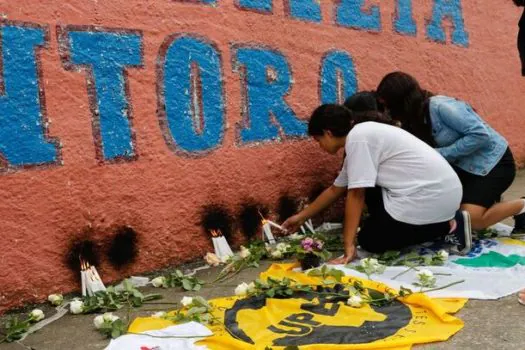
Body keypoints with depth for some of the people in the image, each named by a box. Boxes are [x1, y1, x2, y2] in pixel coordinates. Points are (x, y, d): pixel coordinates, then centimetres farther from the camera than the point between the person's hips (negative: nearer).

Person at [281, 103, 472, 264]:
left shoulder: (358, 137, -13)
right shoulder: (363, 135, 16)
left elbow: (356, 195, -17)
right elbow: (335, 190, 23)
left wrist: (349, 246, -14)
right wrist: (301, 217, 28)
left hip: (431, 197, -9)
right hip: (442, 189, 9)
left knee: (369, 241, 3)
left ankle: (448, 226, 0)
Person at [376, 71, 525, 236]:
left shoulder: (440, 106, -26)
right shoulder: (416, 119, 0)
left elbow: (481, 135, -29)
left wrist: (441, 154, -26)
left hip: (493, 161, -8)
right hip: (464, 165, 8)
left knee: (471, 219, -20)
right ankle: (486, 198, 18)